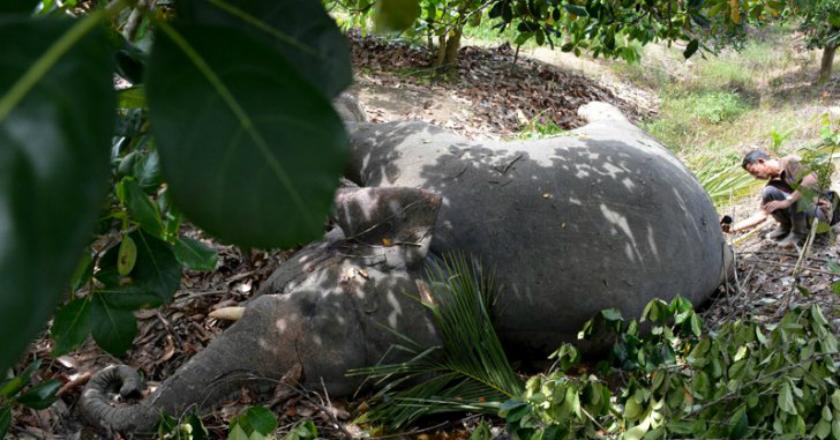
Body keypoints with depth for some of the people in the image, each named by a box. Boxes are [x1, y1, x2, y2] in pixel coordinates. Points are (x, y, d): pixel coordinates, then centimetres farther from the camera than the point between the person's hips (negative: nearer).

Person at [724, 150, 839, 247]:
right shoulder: (773, 184, 4)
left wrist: (787, 201, -33)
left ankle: (798, 233, -11)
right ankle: (786, 226, 7)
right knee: (768, 192, -14)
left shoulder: (791, 162, -13)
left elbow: (811, 180, -30)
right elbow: (762, 214, -1)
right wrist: (734, 228, -10)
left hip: (821, 210, -6)